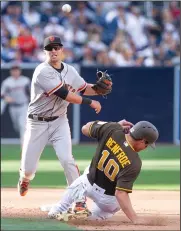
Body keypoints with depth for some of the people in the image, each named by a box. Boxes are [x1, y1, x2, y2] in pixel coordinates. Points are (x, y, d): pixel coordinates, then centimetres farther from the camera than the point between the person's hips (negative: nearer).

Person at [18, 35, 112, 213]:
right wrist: (90, 102, -18)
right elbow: (65, 94, -24)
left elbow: (84, 88, 16)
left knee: (66, 159, -18)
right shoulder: (43, 72, -20)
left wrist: (98, 88, -6)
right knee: (28, 168, -1)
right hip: (37, 123, -4)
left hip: (59, 122, 4)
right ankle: (24, 178, 38)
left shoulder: (70, 71, 2)